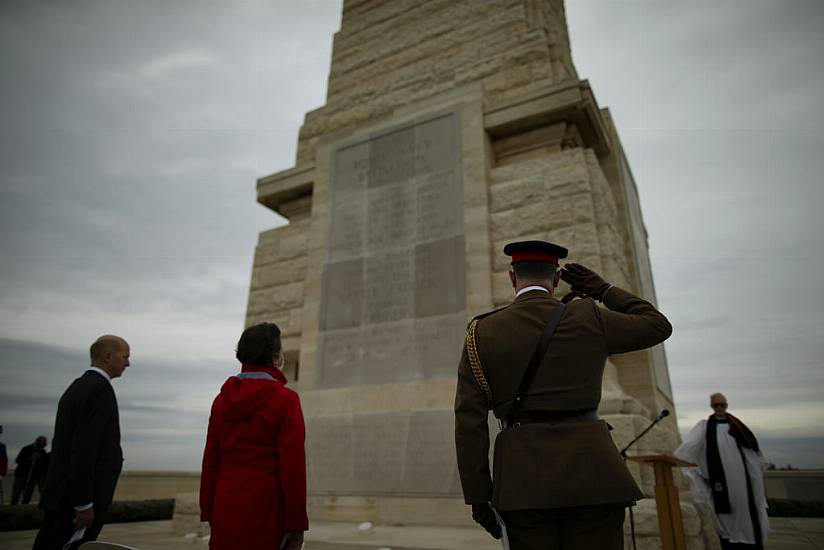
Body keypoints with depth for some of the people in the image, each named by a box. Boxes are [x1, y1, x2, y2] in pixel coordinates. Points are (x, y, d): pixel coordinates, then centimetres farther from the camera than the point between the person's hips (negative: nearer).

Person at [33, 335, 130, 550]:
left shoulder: (77, 388, 14)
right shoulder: (100, 389, -17)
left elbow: (63, 445, 17)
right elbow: (84, 449, -23)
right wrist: (84, 504, -20)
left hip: (64, 495, 10)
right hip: (77, 499, -10)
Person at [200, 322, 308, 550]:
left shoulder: (223, 398, 6)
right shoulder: (285, 399, -11)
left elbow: (211, 460, 9)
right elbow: (293, 465, -13)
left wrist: (208, 512, 17)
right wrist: (297, 524, -7)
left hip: (226, 510, 5)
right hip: (267, 510, -5)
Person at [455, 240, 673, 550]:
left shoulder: (482, 332, 2)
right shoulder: (588, 319, 1)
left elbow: (469, 422, -2)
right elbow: (658, 327, 19)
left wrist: (478, 497, 5)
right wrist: (604, 290, 20)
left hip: (524, 481, 0)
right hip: (590, 472, 0)